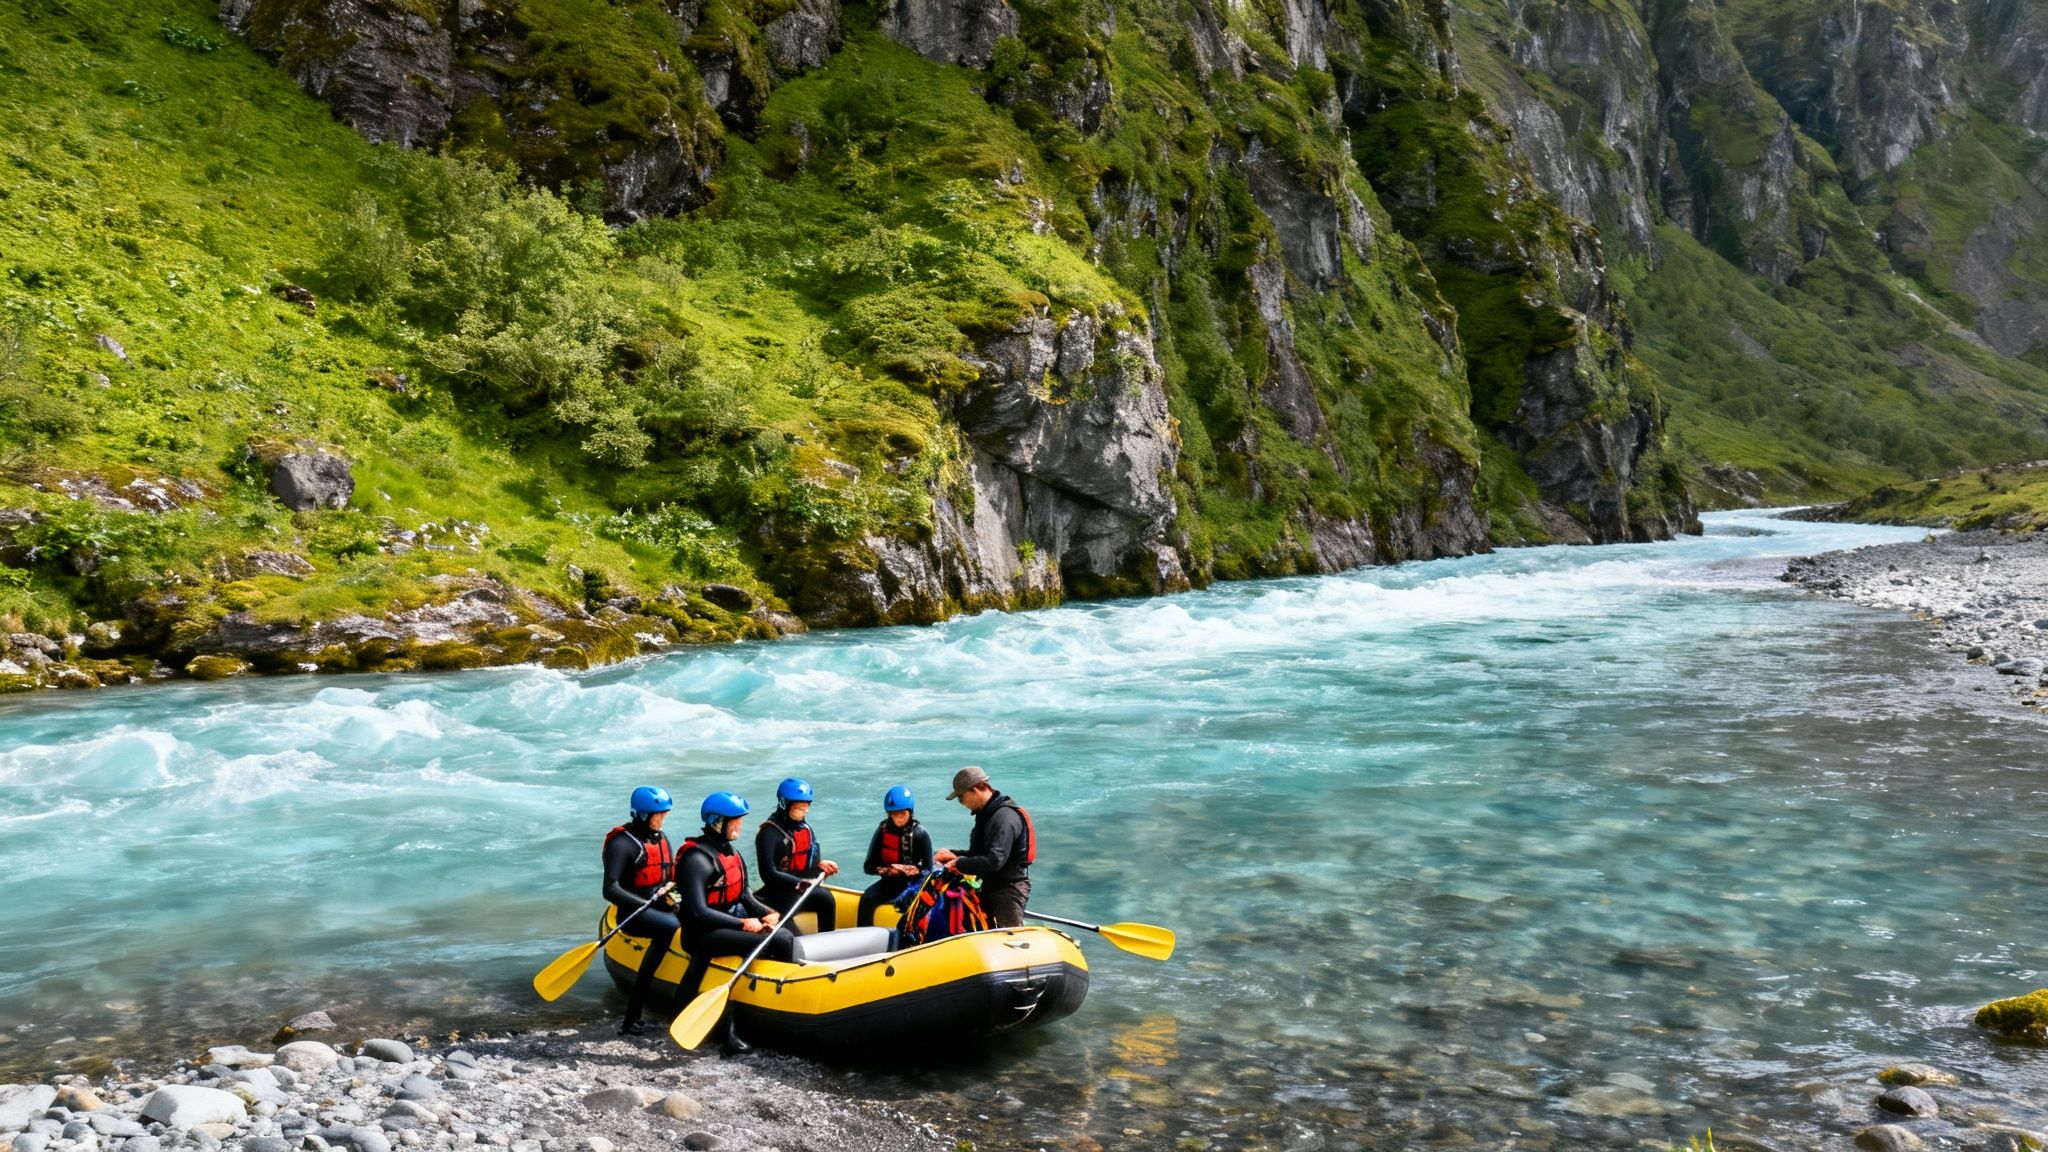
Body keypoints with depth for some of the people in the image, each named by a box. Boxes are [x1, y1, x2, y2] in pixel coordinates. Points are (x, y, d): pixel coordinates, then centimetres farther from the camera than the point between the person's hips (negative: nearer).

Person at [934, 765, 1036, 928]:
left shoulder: (1004, 817, -24)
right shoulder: (986, 814, 10)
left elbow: (994, 861, -31)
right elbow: (979, 853, 17)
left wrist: (960, 864, -20)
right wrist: (954, 855, 1)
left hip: (1010, 888, -10)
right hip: (991, 887, 10)